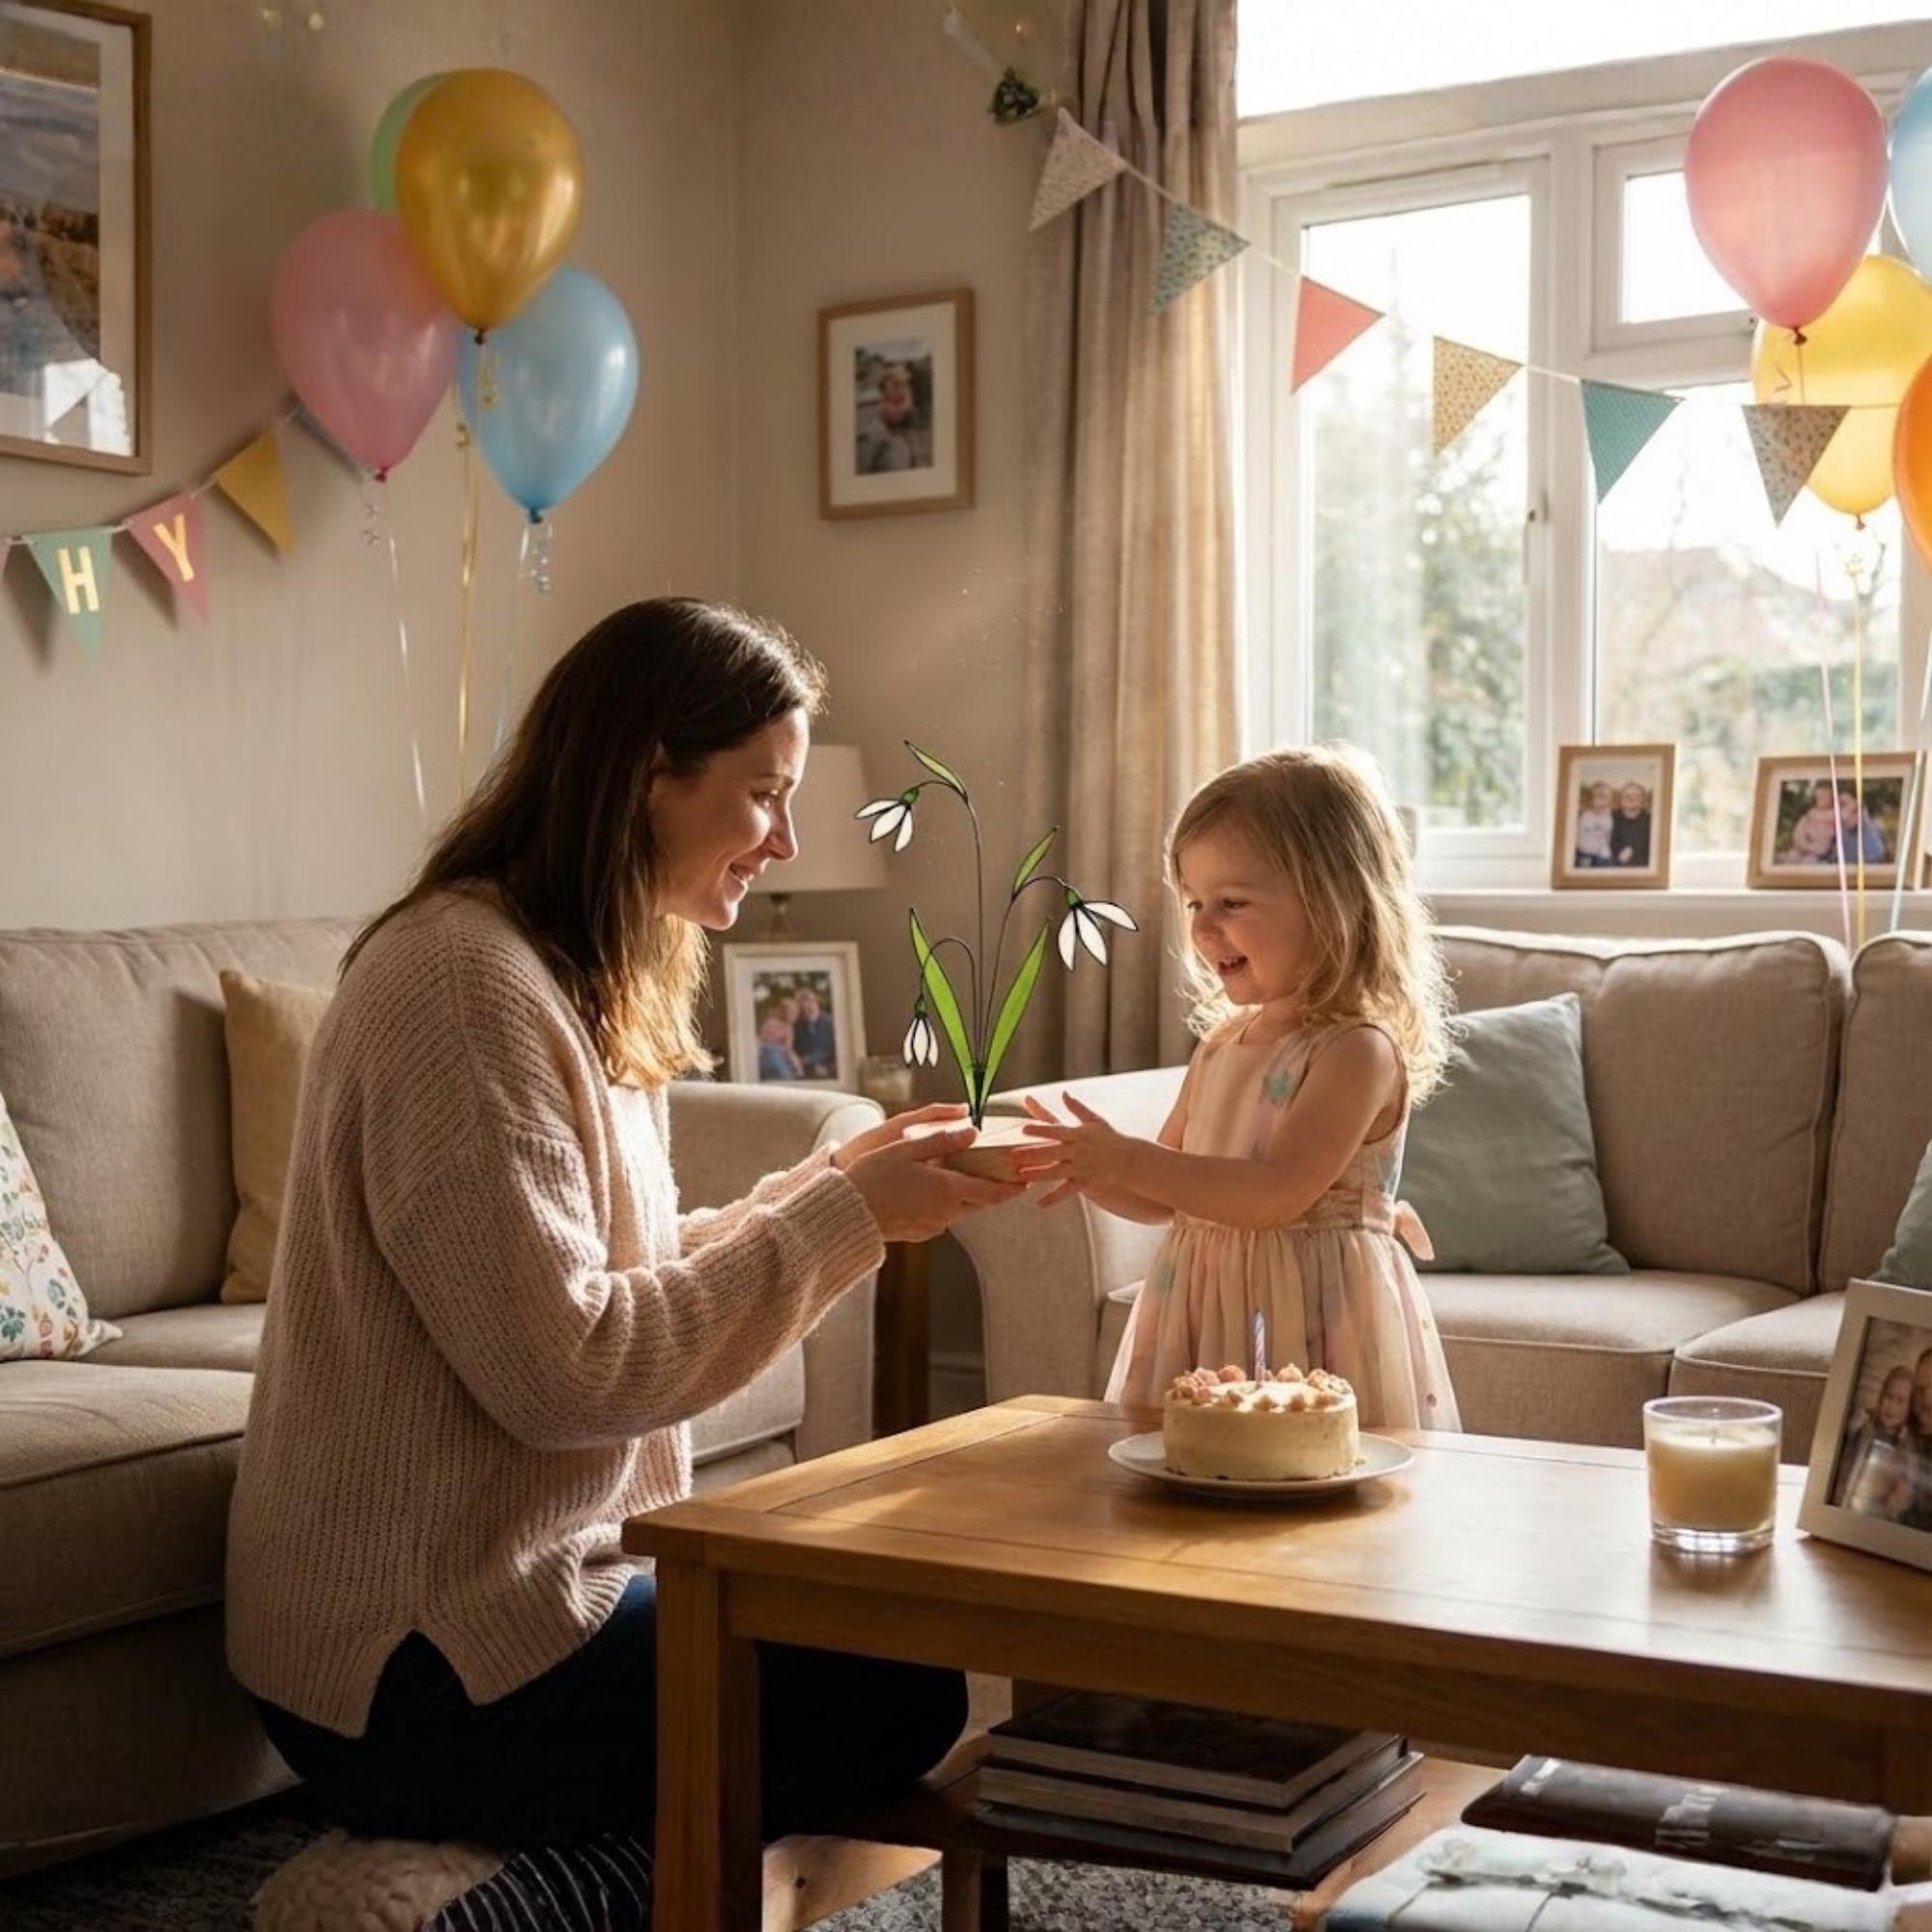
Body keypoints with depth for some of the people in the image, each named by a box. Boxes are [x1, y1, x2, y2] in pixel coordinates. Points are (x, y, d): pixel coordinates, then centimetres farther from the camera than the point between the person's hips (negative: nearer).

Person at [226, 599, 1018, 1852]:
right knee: (900, 1695, -3)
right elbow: (565, 1367, -25)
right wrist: (842, 1217, -18)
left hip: (530, 1575, 10)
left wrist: (837, 1186, 1)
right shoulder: (466, 983, -20)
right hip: (419, 1674, -10)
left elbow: (625, 1278, 8)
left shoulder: (583, 984, 11)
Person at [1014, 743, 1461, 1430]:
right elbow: (1165, 1197, 15)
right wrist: (1086, 1167, -4)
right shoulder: (1221, 1044, 9)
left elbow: (1277, 1194, -24)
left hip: (1312, 1325, -7)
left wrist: (1126, 1159, -26)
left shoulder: (1359, 1050, -14)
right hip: (1205, 1317, 7)